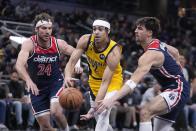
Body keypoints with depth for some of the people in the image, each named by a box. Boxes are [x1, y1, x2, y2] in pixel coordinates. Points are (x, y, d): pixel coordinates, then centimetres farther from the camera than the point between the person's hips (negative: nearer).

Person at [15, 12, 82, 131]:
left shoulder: (58, 43, -13)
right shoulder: (29, 44, -21)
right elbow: (19, 65, -36)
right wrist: (28, 81, -54)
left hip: (56, 82, 0)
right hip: (36, 86, 0)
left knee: (56, 111, -26)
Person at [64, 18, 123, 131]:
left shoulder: (114, 52, -34)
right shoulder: (86, 40, -23)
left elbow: (105, 82, -36)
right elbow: (72, 61, -25)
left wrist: (94, 108, -42)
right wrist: (68, 76, -49)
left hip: (112, 79, -5)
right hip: (95, 79, 5)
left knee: (103, 112, -27)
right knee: (99, 118, 13)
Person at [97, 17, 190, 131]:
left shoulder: (149, 55, -24)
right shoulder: (159, 44, 6)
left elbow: (133, 82, -35)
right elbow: (175, 52, 27)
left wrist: (112, 99, -43)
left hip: (178, 91, -11)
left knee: (145, 112, -29)